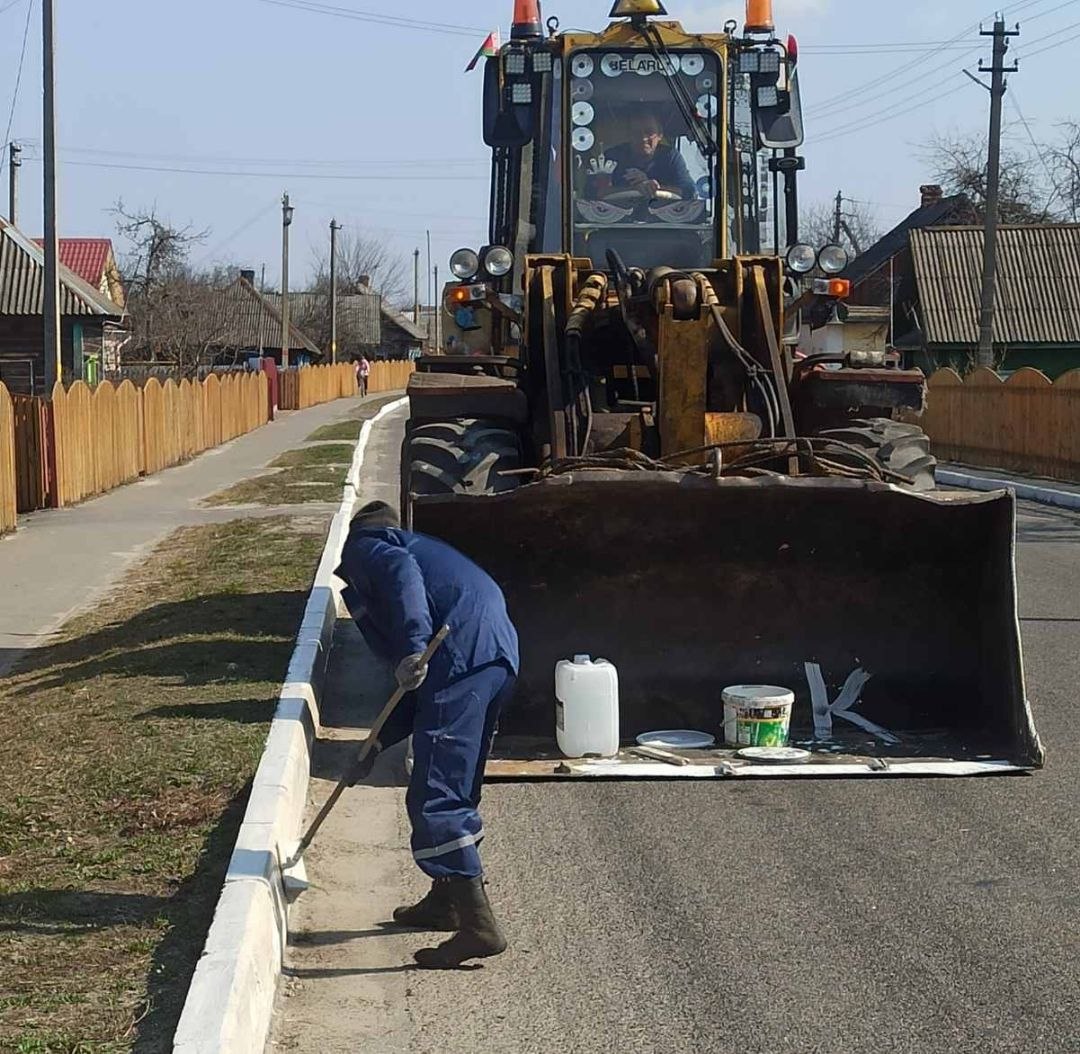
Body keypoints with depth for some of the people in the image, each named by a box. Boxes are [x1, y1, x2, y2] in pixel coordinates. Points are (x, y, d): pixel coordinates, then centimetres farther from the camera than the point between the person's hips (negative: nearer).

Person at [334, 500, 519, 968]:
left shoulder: (365, 545, 16)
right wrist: (381, 741, 33)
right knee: (457, 789, 23)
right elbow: (422, 686, 35)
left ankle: (479, 926, -11)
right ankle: (446, 899, 36)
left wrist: (412, 646, -23)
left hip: (462, 659, -9)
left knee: (435, 799, -7)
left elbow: (401, 574, -12)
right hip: (499, 656, 9)